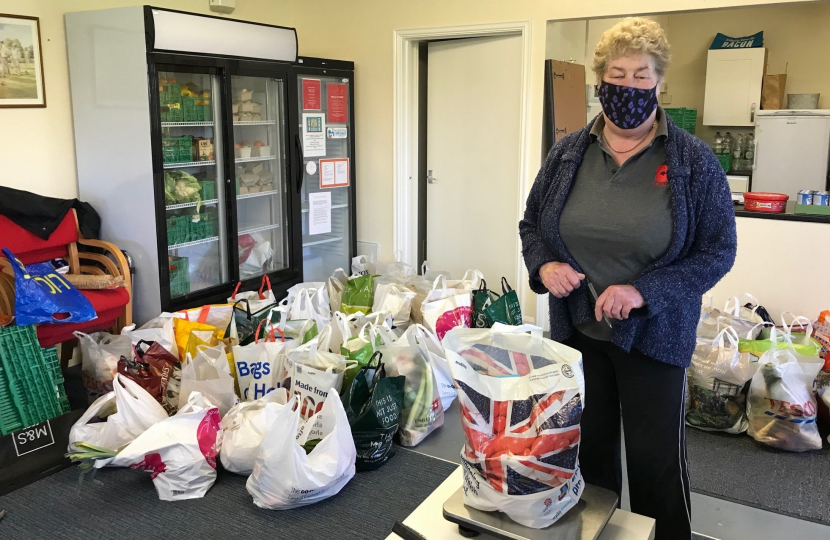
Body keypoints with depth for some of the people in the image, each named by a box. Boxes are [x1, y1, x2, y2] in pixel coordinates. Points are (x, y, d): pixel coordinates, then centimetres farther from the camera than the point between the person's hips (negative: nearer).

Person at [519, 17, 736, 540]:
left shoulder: (694, 161, -8)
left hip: (654, 335, -3)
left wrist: (645, 291, -21)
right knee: (586, 448, 17)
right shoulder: (568, 152, 1)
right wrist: (543, 265, -12)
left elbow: (718, 250, -8)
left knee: (656, 458, 8)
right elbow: (532, 223, 10)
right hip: (576, 329, 3)